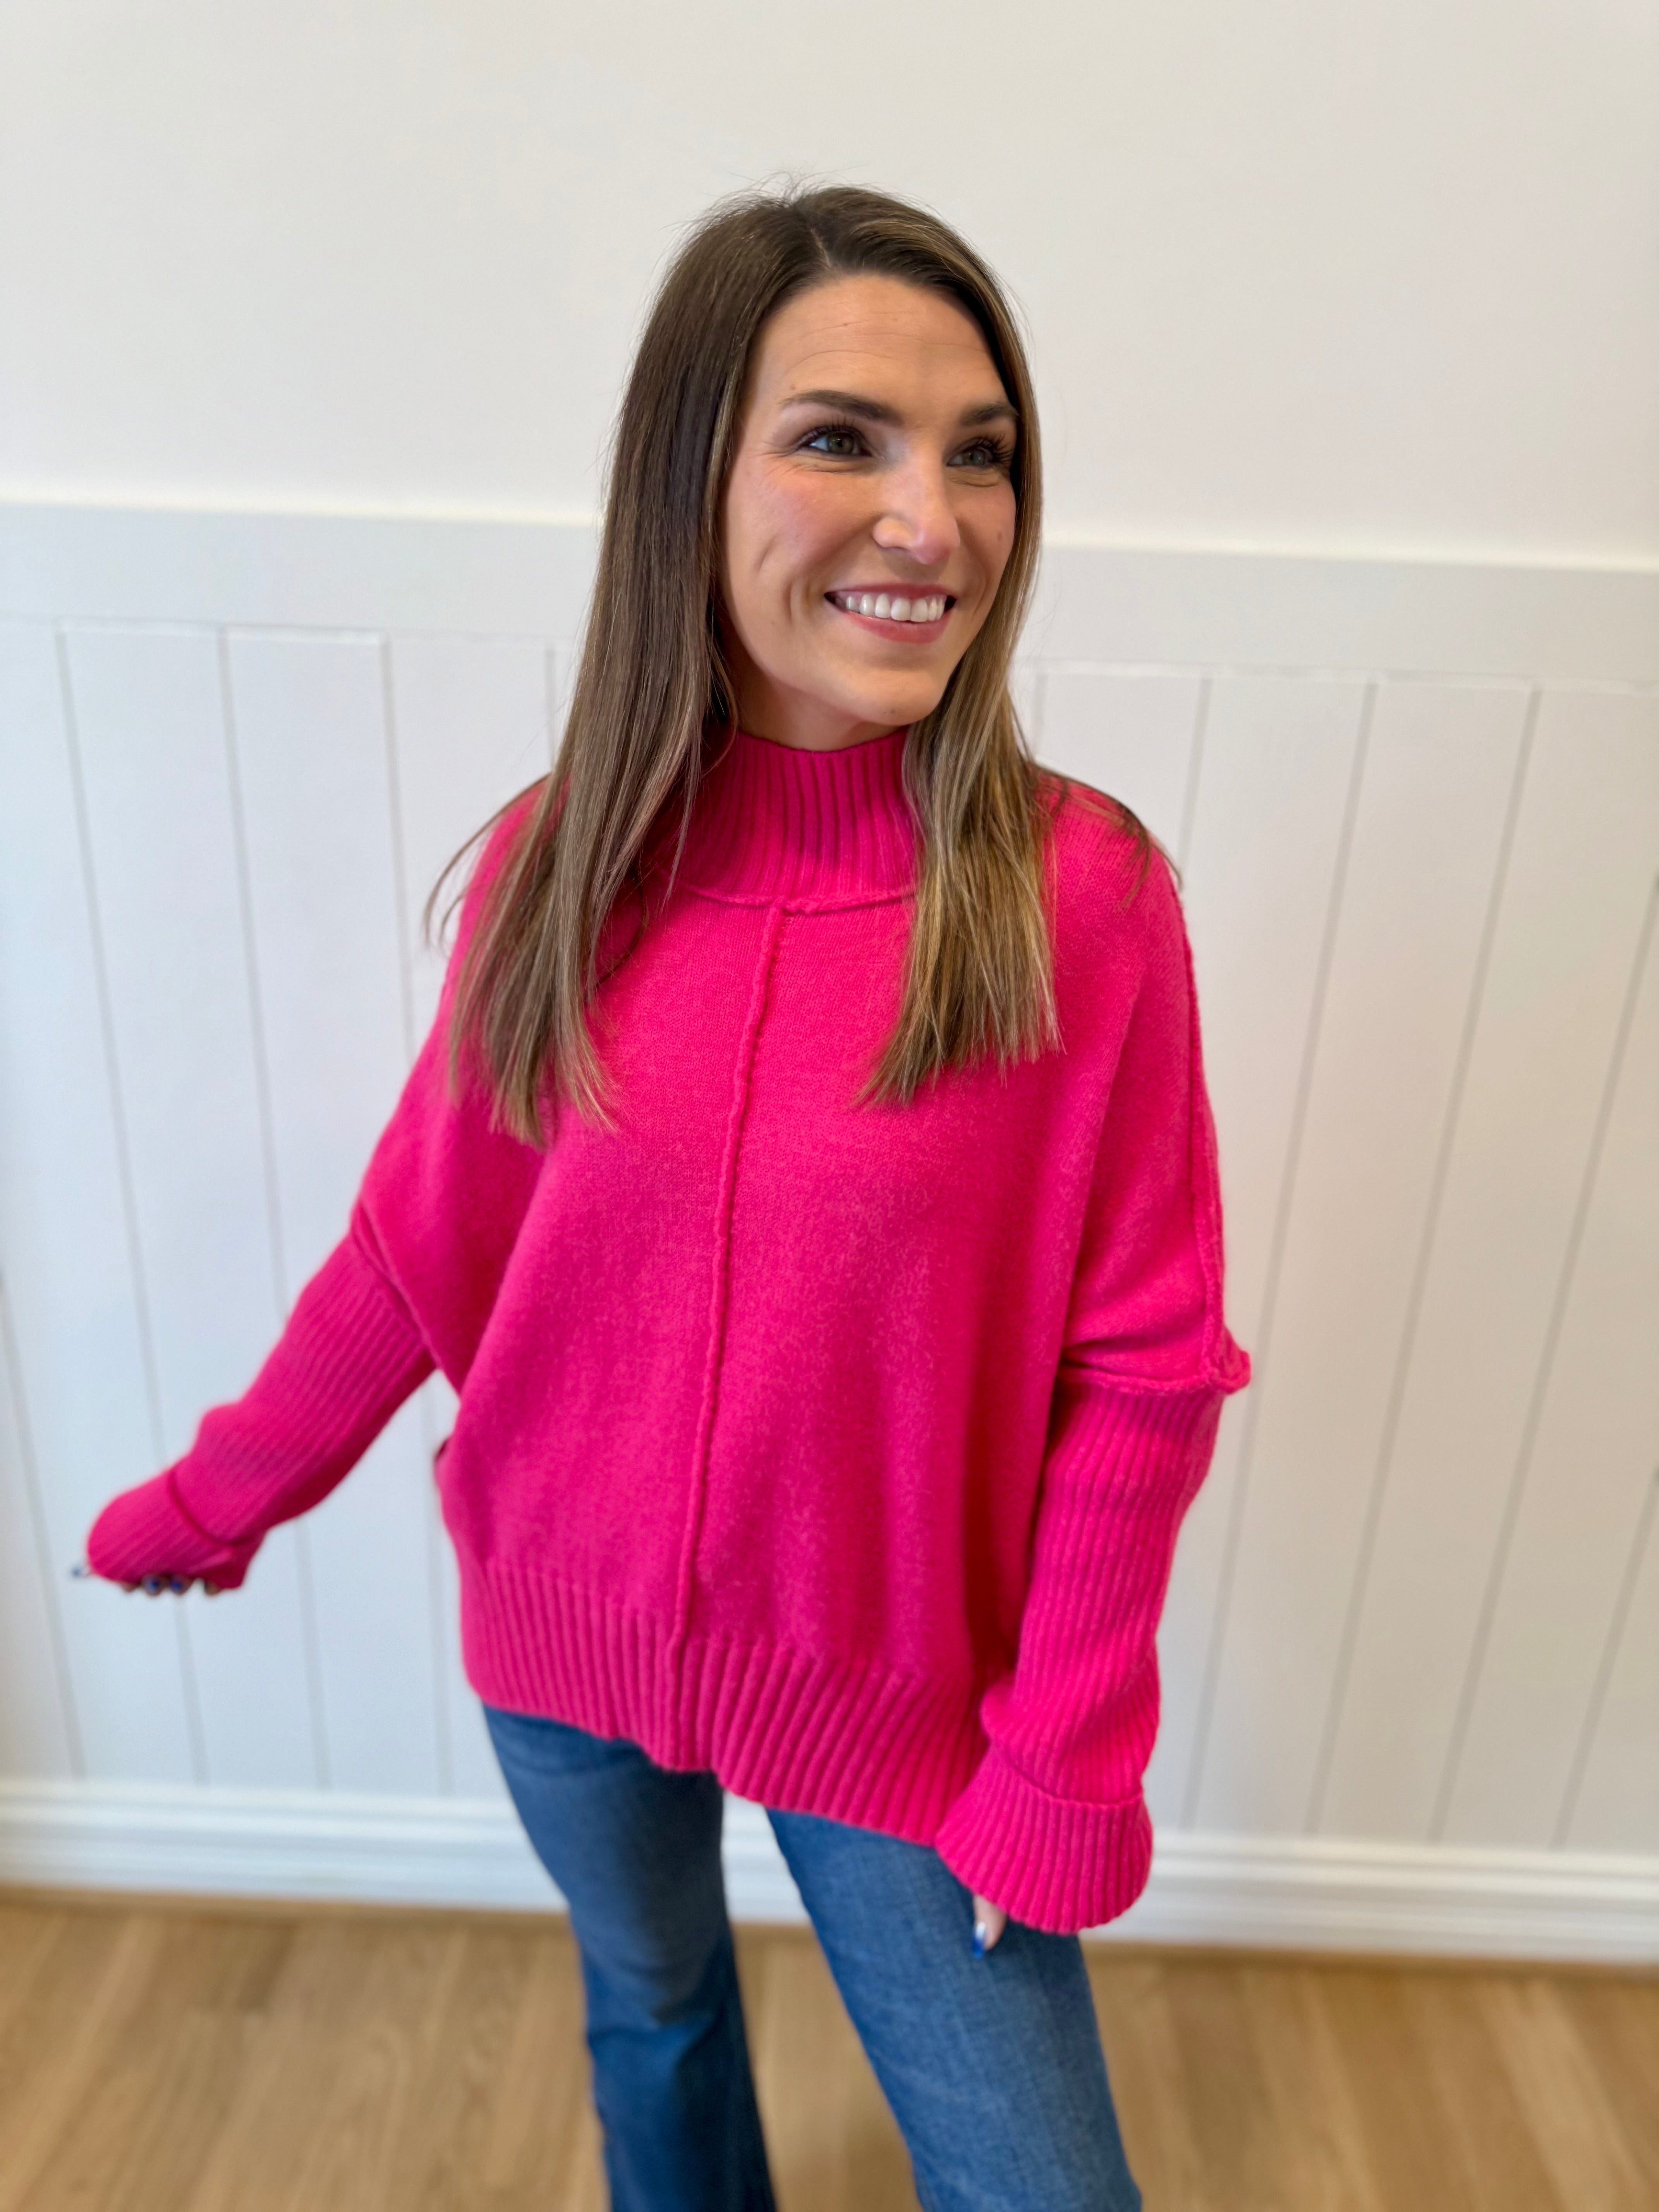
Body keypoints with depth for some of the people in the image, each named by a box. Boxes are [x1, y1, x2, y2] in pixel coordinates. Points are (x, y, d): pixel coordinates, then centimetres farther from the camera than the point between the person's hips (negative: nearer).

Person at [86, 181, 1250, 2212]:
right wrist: (210, 1503, 10)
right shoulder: (562, 862, -12)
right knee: (649, 2008, 29)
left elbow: (1142, 1370, -13)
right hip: (562, 1648, 3)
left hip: (894, 1696, -2)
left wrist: (1063, 1767, -9)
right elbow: (421, 1239, -1)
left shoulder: (1078, 896, -19)